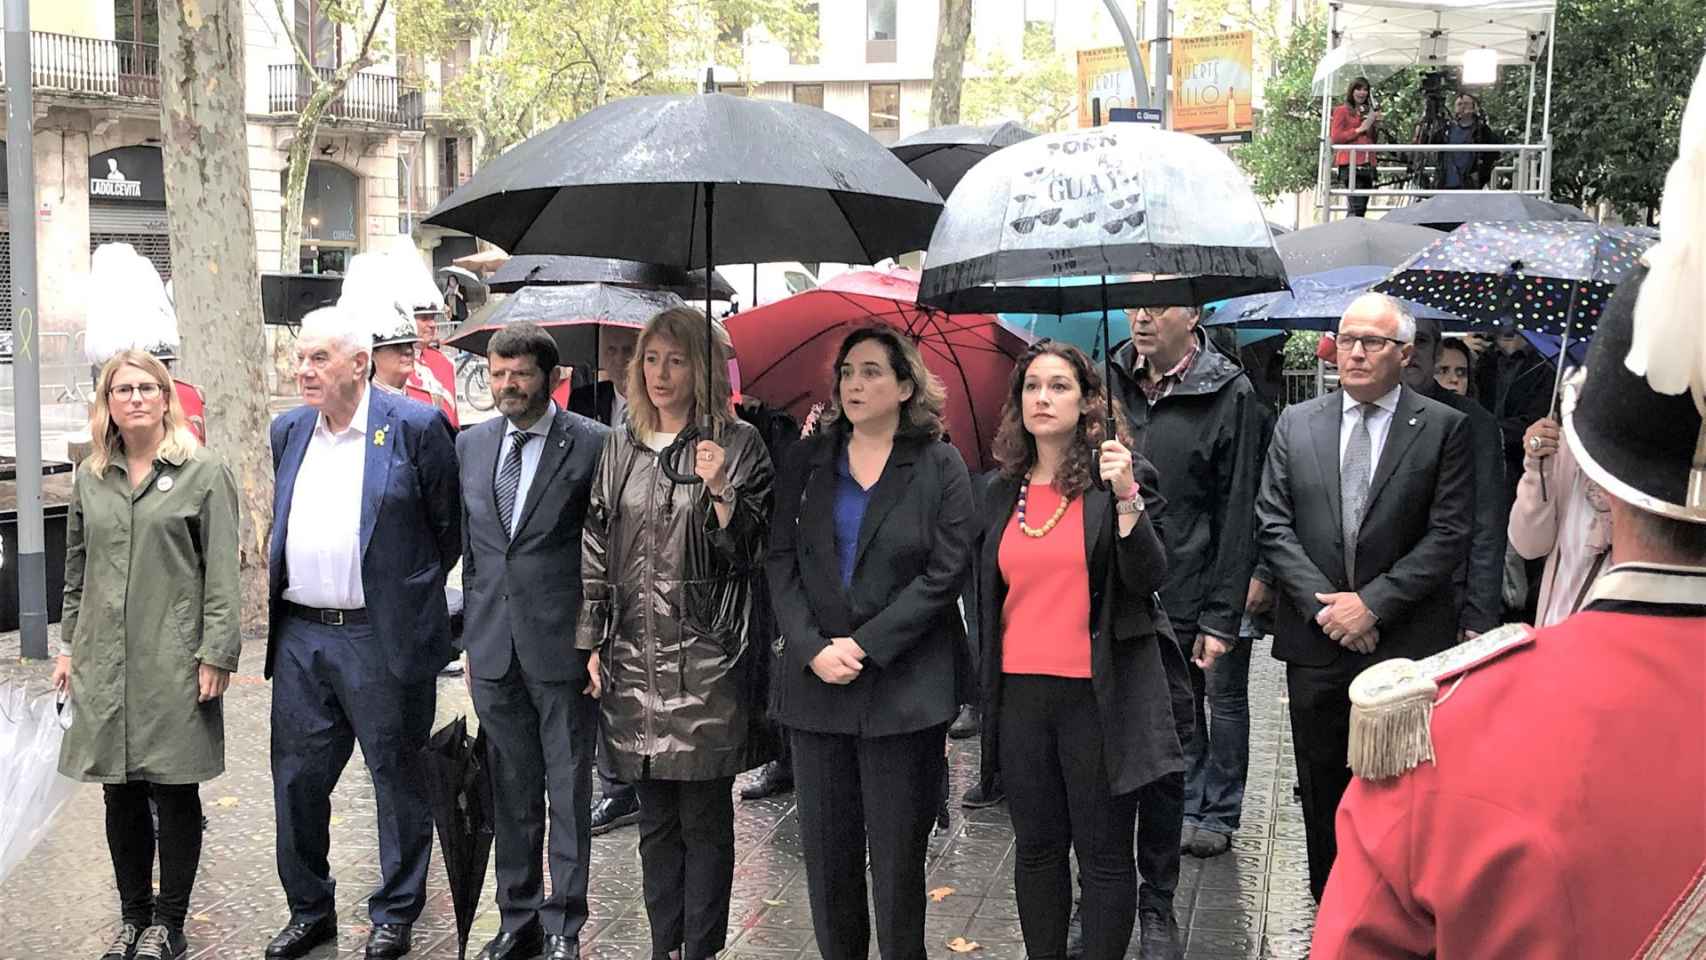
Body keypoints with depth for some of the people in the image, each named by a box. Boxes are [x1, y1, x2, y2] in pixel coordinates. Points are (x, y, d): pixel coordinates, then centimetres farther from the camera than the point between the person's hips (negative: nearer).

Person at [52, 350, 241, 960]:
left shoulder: (204, 473, -3)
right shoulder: (90, 478, 11)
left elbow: (222, 572, -6)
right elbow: (77, 571, 17)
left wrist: (216, 655, -11)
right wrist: (69, 645, 13)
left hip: (173, 660, -4)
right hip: (104, 660, 4)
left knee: (174, 791, 3)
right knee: (120, 794, 10)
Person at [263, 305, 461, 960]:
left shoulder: (415, 428, -8)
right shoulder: (287, 432, 10)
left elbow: (449, 527, -2)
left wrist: (409, 589, 5)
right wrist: (276, 578, 15)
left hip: (381, 637, -5)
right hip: (300, 635, 6)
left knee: (397, 778, 7)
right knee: (297, 777, 12)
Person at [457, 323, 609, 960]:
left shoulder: (591, 444, -6)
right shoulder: (471, 445, 10)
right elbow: (468, 548, 14)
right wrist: (468, 636, 11)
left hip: (561, 644, -4)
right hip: (493, 646, 5)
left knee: (569, 792, 5)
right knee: (512, 796, 14)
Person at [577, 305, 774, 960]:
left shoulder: (737, 445, -2)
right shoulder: (620, 446, 11)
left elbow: (748, 553, -4)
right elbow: (595, 547, 12)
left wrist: (719, 490, -20)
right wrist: (591, 643, 8)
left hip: (704, 661, -4)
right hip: (632, 660, 4)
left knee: (705, 819, 2)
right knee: (655, 820, 12)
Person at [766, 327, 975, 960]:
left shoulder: (940, 467, 0)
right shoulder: (808, 461, 9)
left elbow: (946, 572, -8)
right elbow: (780, 560, 4)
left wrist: (865, 646, -13)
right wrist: (814, 648, -10)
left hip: (905, 687, -3)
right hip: (815, 682, 3)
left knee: (898, 856, 4)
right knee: (825, 853, 8)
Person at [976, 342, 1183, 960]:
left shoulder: (1123, 477, -3)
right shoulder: (1002, 495, 10)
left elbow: (1148, 580, -12)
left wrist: (1125, 498, -22)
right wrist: (984, 688, 19)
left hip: (1098, 694, -4)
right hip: (1020, 693, 4)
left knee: (1105, 855, 4)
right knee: (1036, 849, 14)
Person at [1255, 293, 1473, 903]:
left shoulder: (1443, 428, -1)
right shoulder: (1296, 423, 7)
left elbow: (1450, 534, -7)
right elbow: (1272, 524, 3)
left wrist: (1372, 602, -13)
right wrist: (1322, 602, -9)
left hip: (1406, 646, -3)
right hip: (1315, 642, 3)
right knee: (1322, 792, 13)